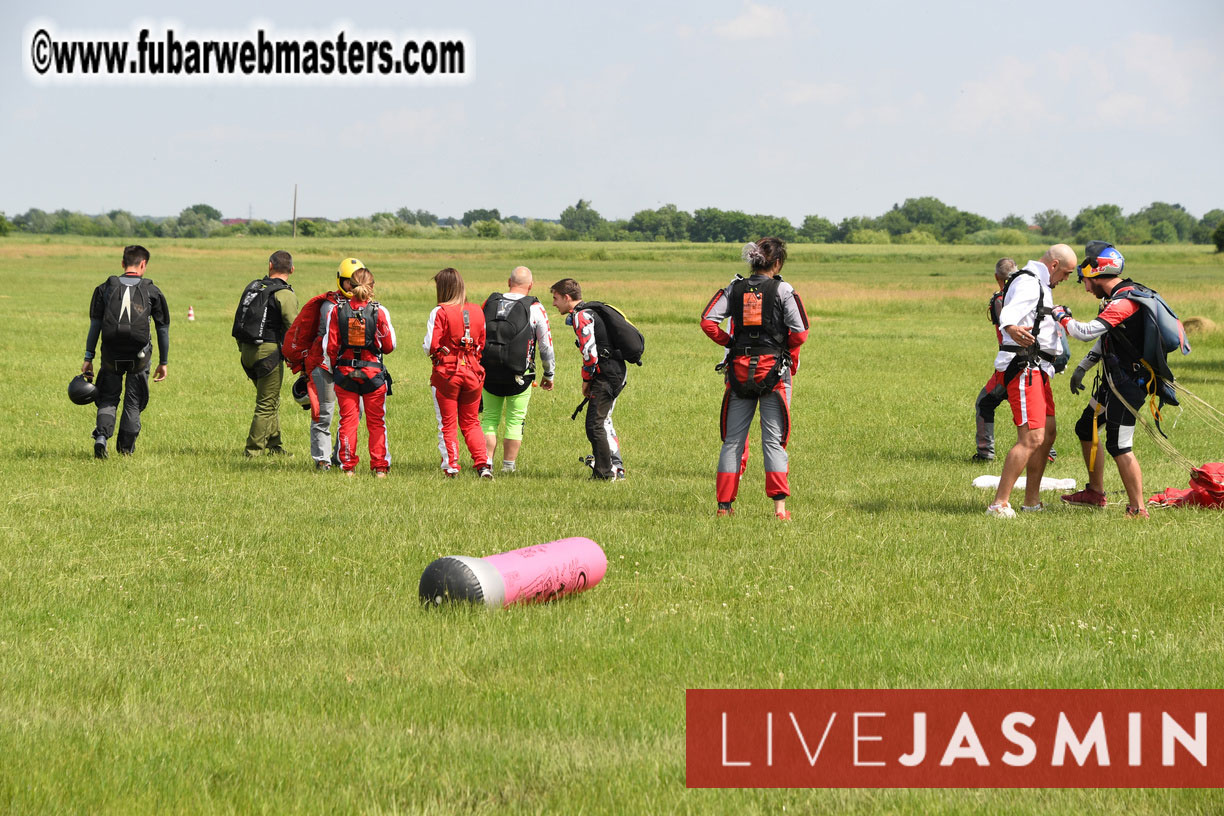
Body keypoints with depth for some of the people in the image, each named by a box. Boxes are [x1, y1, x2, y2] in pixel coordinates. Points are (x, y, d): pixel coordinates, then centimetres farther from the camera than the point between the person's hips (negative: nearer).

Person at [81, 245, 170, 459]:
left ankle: (101, 436, -12)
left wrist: (88, 358, 4)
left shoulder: (106, 288, 3)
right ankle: (127, 447, 19)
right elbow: (163, 329, 4)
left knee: (108, 399, 12)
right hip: (139, 355, -1)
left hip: (111, 354, 1)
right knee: (133, 401, 15)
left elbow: (95, 325, 1)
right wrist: (163, 362, 12)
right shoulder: (152, 292, 1)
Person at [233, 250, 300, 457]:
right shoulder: (285, 294, -10)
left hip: (247, 352, 7)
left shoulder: (252, 287, 11)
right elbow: (294, 330, -14)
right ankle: (254, 450, 1)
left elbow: (239, 319, 14)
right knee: (267, 404, 1)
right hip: (269, 352, -7)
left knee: (272, 401, 21)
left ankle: (274, 445, 26)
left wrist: (242, 348, 21)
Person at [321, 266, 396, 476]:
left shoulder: (336, 311, -4)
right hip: (373, 372, -1)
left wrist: (331, 370, 12)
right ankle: (380, 466, 10)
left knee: (348, 421, 8)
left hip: (344, 372, 1)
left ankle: (348, 466, 7)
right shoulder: (379, 311, -8)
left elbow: (330, 346, -2)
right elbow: (389, 346, -2)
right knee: (376, 422, 9)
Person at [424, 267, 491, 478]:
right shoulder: (477, 311, 3)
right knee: (471, 423, 14)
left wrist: (436, 353, 6)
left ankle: (451, 466, 5)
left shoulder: (440, 312, -12)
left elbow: (431, 346, -15)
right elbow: (482, 344, 10)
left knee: (447, 424, 8)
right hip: (473, 371, 4)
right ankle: (483, 463, 1)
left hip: (446, 372, -4)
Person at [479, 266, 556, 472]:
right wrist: (549, 374, 10)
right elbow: (546, 345, -2)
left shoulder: (489, 303, 4)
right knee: (515, 421, 8)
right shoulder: (535, 308, -5)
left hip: (489, 375, 2)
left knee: (490, 418, 12)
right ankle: (508, 466, 10)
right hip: (520, 377, -2)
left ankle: (486, 463, 5)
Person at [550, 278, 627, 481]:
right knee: (603, 422, 20)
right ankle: (617, 469, 25)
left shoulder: (581, 316, -13)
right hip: (618, 373, 10)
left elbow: (590, 353, -21)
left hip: (606, 376, -10)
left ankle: (604, 473, -6)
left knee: (594, 425, -7)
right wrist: (590, 380, 19)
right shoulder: (589, 312, 18)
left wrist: (586, 380, -7)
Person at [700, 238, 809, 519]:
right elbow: (800, 333, -11)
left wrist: (730, 343, 8)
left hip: (739, 369, 2)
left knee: (732, 439, 9)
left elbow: (708, 322, -5)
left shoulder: (735, 288, 5)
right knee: (774, 440, 0)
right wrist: (789, 353, 9)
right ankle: (779, 506, -7)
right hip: (774, 367, -2)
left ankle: (724, 505, 8)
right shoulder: (783, 290, -4)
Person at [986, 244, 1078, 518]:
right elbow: (1010, 311, -35)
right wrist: (1012, 327, -58)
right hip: (1023, 368, -11)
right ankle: (999, 504, -17)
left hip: (1037, 370, 11)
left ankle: (1032, 501, 22)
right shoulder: (1028, 283, -13)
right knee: (1032, 438, -17)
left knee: (1048, 432, 15)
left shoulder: (1040, 284, 21)